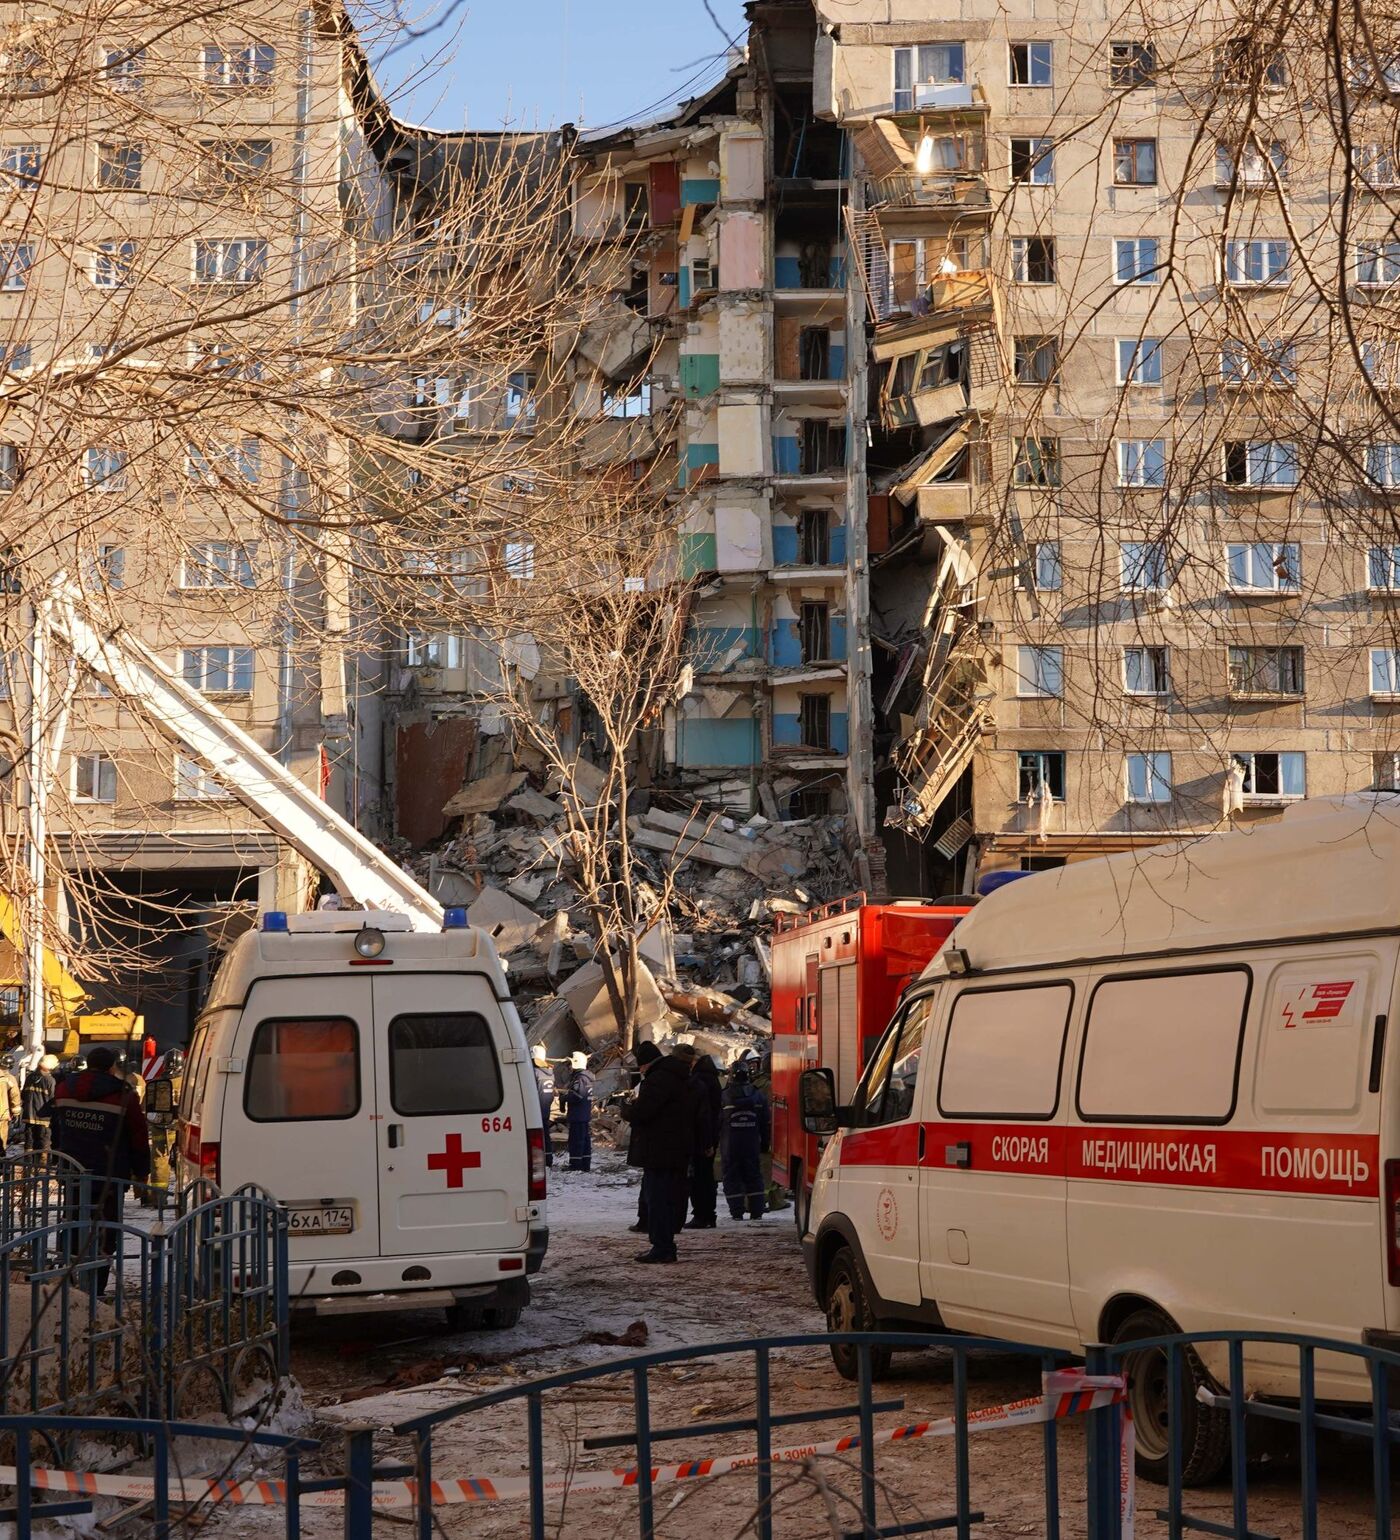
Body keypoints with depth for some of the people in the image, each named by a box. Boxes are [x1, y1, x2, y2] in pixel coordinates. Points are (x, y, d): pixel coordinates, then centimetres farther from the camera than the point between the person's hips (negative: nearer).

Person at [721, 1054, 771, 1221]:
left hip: (730, 1145, -2)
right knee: (754, 1176, 10)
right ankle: (757, 1211, 7)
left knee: (732, 1177, 3)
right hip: (752, 1145, 2)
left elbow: (716, 1122, -3)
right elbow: (765, 1124, 6)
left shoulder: (724, 1097, -7)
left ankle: (737, 1212, -1)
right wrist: (765, 1144, 14)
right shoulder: (759, 1096, 1)